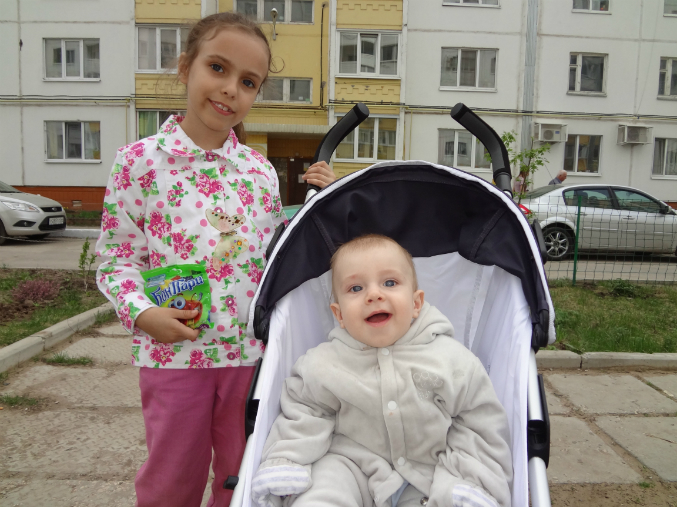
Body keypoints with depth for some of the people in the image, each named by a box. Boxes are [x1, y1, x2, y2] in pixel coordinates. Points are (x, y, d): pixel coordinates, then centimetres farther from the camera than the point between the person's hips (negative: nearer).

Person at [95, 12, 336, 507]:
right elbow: (115, 253, -1)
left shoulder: (260, 168, 5)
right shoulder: (141, 160, -4)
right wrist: (142, 312, -16)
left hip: (251, 348, 3)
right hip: (174, 349, -2)